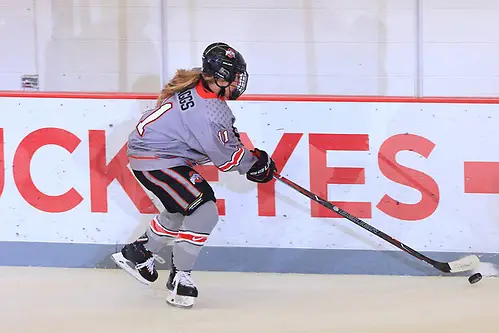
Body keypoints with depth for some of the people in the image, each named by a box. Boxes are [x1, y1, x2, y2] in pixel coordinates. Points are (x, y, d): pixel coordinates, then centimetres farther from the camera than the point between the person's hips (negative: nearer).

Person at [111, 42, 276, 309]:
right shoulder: (208, 111, -28)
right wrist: (257, 163, -2)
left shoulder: (197, 85, 0)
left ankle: (137, 253, 39)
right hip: (153, 159, -11)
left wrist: (237, 143, 15)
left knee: (182, 210, 26)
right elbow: (226, 157, -18)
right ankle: (179, 277, -6)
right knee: (204, 212, -14)